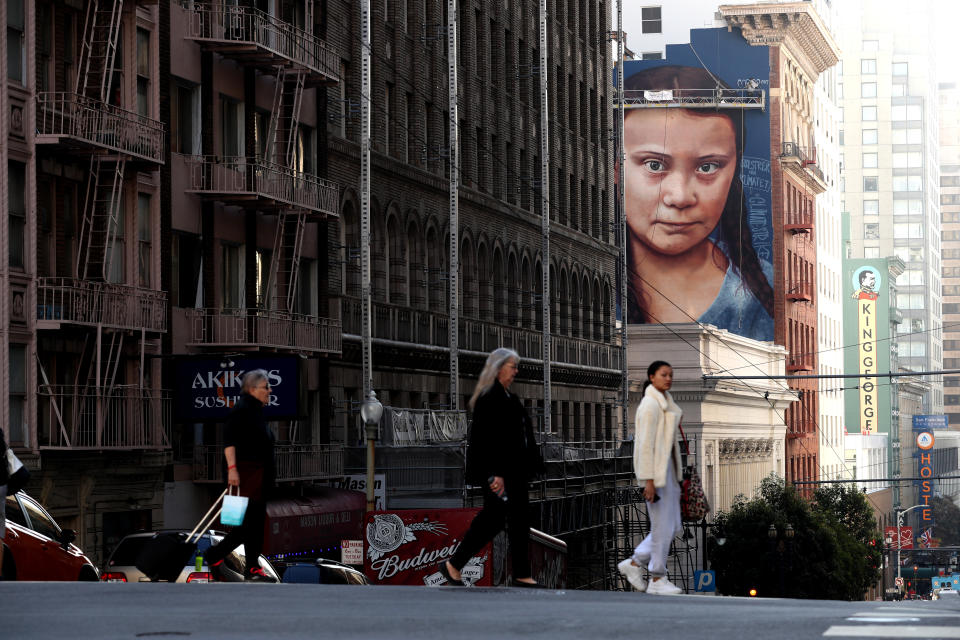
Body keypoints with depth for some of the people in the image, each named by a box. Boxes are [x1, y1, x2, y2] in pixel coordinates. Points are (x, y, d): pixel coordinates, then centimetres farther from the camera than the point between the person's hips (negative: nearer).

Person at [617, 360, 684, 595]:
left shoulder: (665, 402, 15)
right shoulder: (650, 404, -15)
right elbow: (646, 444, -19)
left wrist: (675, 477, 21)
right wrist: (648, 481, -22)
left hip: (667, 469, 10)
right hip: (653, 470, -10)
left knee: (673, 527, 10)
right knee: (663, 526, -4)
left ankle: (634, 563, 19)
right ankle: (657, 580, 5)